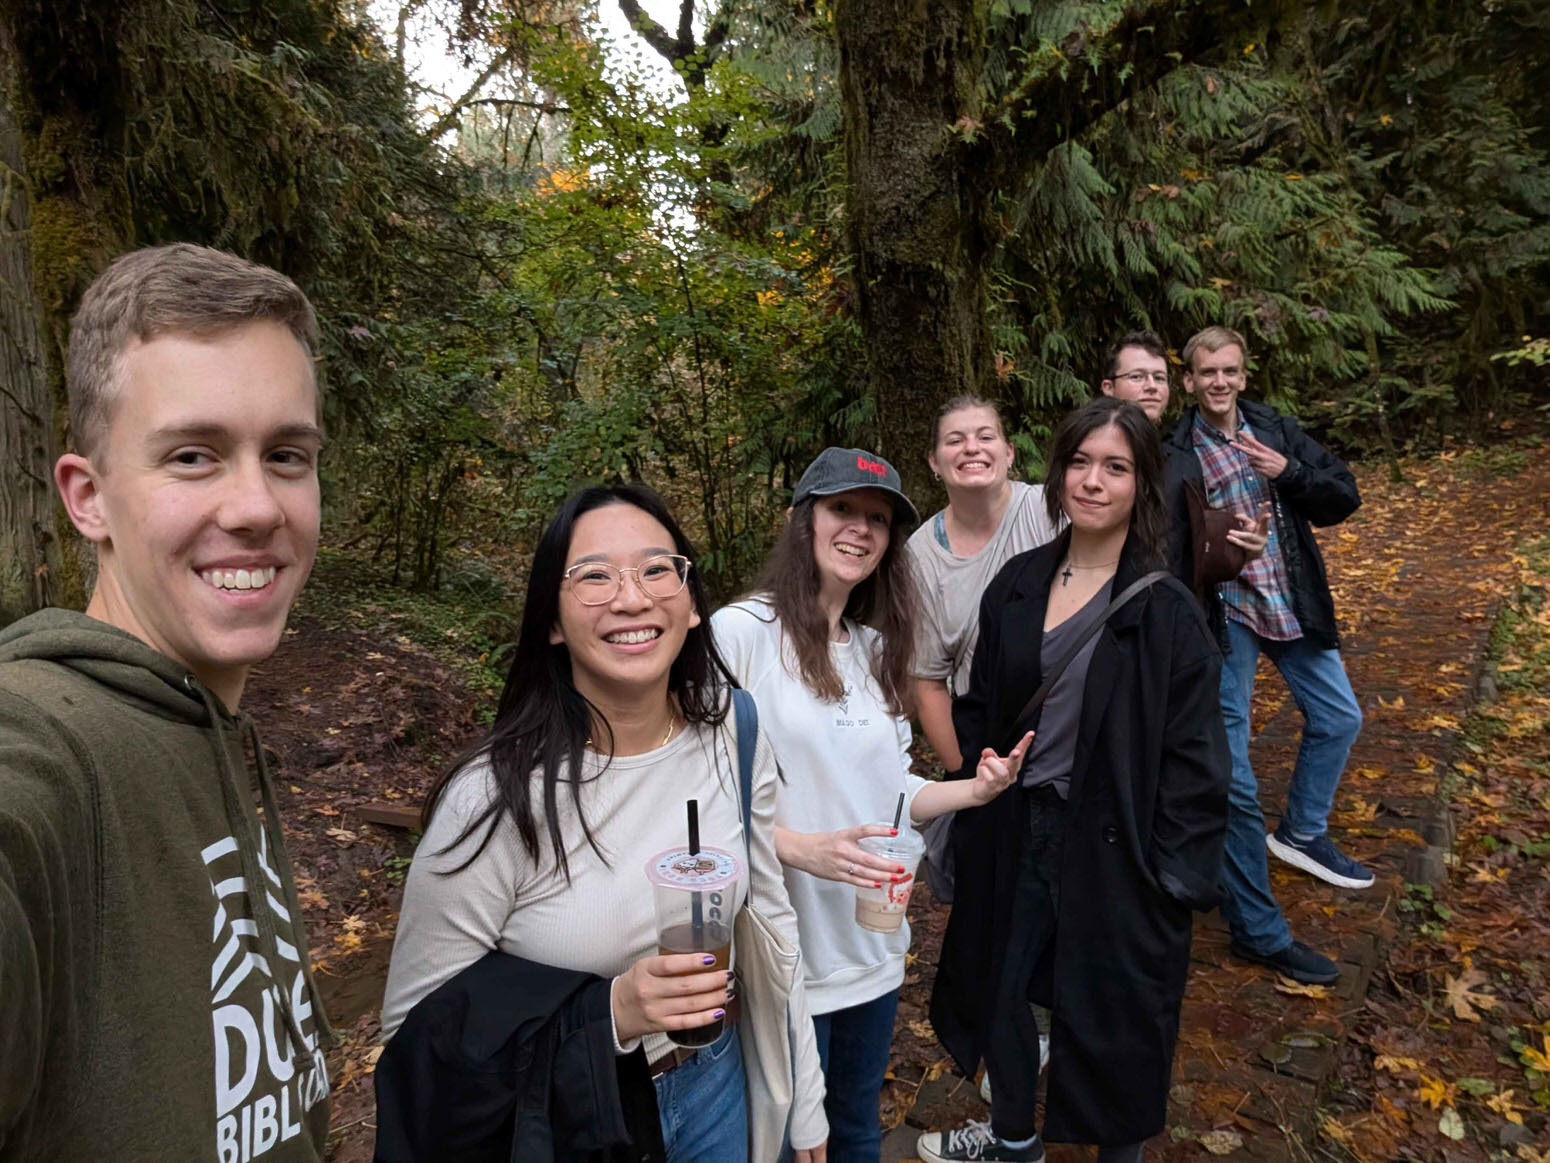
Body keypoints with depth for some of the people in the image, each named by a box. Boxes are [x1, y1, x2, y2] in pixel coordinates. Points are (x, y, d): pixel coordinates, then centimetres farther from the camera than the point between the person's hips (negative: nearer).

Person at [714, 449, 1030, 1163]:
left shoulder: (876, 648, 8)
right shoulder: (741, 633, -15)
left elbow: (892, 795, 11)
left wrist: (972, 791, -4)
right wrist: (803, 848, -27)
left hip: (872, 945, 7)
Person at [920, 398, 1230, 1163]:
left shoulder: (1165, 611, -12)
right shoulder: (1018, 585, 1)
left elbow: (1192, 755, -11)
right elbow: (980, 707, 8)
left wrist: (1174, 874, -13)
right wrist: (967, 803, 4)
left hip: (1110, 843, -5)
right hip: (1015, 831, 5)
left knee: (1113, 1011, 10)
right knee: (999, 984, 20)